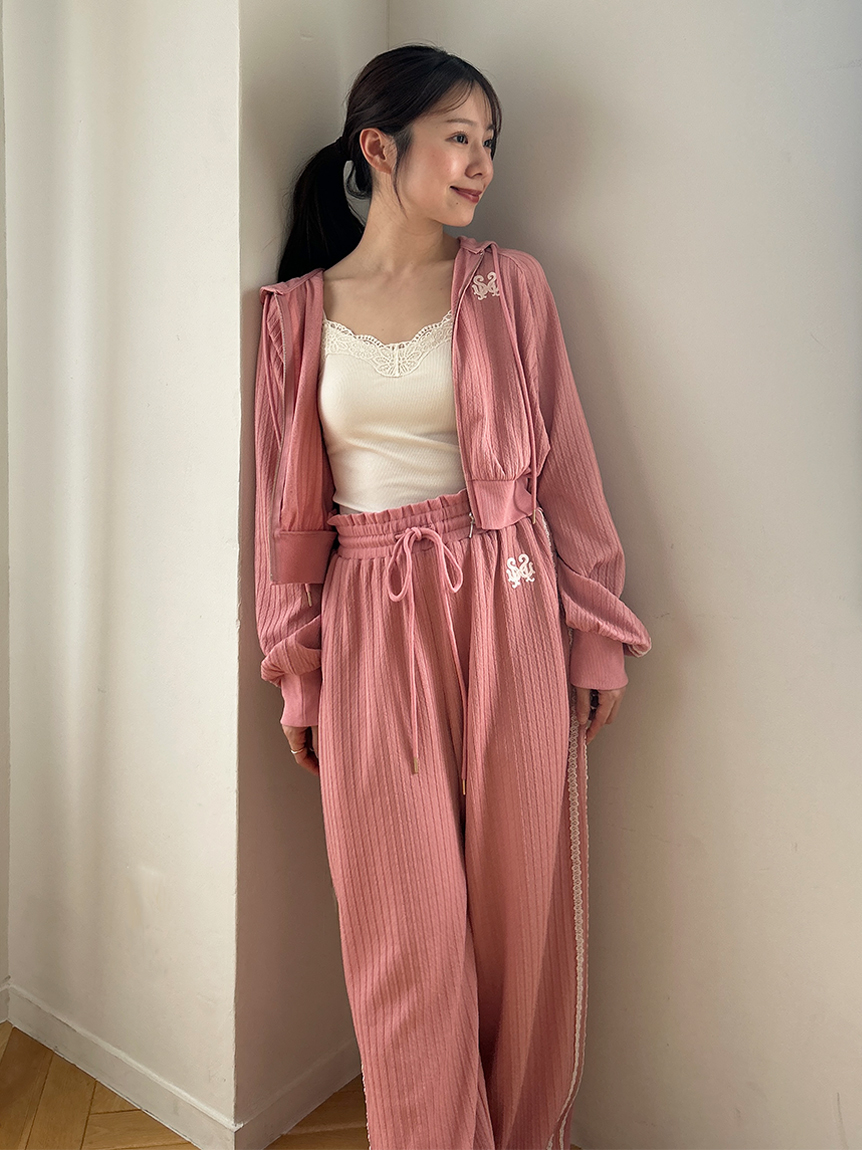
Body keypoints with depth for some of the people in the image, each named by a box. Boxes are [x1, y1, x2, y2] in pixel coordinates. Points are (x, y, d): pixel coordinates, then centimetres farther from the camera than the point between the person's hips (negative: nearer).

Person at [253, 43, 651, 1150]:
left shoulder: (509, 283, 6)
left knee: (521, 905, 10)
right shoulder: (298, 311, 7)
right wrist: (300, 678, 7)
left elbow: (563, 467, 5)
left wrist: (595, 639, 1)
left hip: (510, 614, 0)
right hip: (373, 632, 0)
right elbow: (289, 510, 8)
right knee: (406, 931, 7)